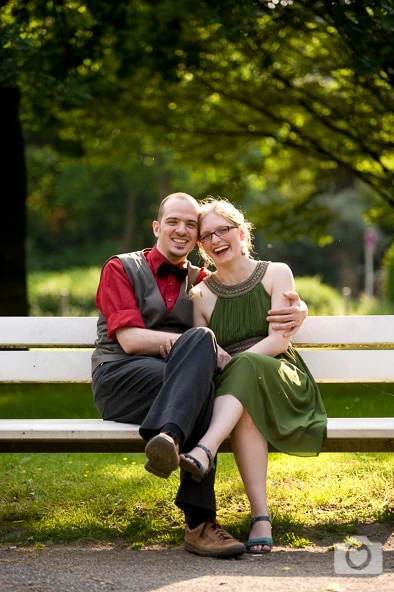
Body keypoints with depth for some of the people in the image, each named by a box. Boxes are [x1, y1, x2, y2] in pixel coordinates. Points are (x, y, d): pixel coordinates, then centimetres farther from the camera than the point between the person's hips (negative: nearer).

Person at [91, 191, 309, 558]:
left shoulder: (202, 283, 24)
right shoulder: (121, 269, 12)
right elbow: (130, 339, -4)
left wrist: (299, 311, -1)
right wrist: (200, 345, -15)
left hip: (173, 381, 3)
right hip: (119, 379, -3)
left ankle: (168, 438, -54)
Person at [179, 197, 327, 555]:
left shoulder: (276, 274, 7)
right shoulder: (202, 295, 13)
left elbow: (280, 340, -5)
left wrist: (232, 362, -18)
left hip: (282, 382, -1)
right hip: (231, 393, 1)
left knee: (247, 366, -37)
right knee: (245, 413, -37)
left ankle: (205, 450, -57)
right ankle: (261, 518, -44)